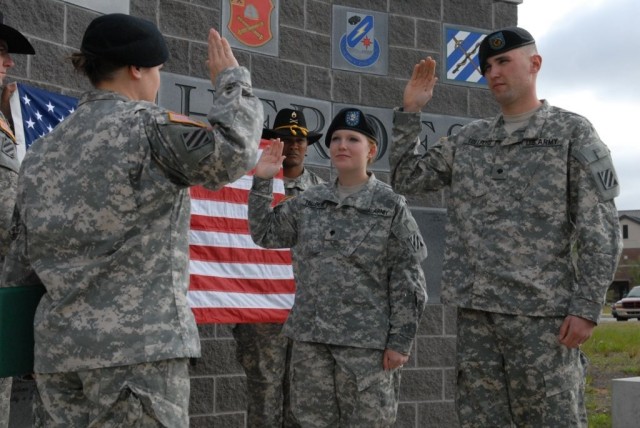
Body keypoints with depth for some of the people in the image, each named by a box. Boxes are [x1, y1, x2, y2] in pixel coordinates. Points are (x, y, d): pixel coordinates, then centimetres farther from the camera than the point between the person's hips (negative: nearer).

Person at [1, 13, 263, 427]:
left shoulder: (44, 149, 16)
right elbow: (232, 153, -21)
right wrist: (232, 78, -5)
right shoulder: (146, 126, -6)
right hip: (140, 340, -7)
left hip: (59, 344, 7)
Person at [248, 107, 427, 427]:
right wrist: (262, 182, 7)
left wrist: (400, 340, -9)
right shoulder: (309, 202, 10)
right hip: (309, 337, 4)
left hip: (365, 340, -4)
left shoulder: (390, 206, -2)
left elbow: (407, 279, -4)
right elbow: (265, 234, 17)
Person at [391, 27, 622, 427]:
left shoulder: (573, 132, 1)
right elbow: (405, 179, 18)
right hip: (475, 311, 5)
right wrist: (410, 111, 12)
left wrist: (587, 307, -12)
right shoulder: (468, 138, 16)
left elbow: (601, 228, -4)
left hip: (542, 312, -5)